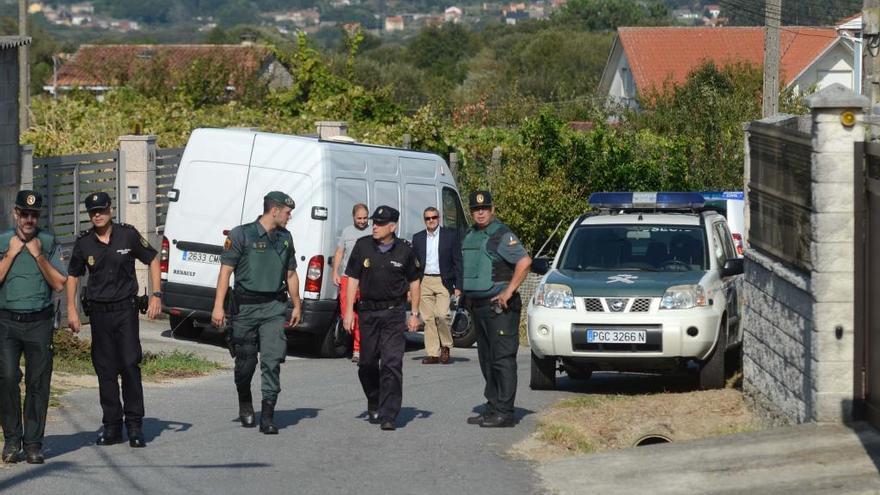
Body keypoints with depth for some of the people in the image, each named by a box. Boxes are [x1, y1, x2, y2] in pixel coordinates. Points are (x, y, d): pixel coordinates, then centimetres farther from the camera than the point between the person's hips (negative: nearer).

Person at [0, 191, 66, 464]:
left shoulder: (48, 242, 8)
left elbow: (60, 284, 2)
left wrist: (39, 256, -6)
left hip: (39, 322, 1)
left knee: (38, 382, -1)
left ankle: (33, 443, 5)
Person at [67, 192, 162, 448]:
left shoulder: (128, 235, -1)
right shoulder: (84, 243, 4)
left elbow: (153, 260, 8)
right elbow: (72, 276, 15)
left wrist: (156, 295, 1)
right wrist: (72, 309, 7)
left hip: (126, 309, -2)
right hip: (98, 311, 2)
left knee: (130, 364, -9)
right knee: (105, 369, 4)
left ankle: (135, 424, -3)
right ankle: (112, 425, 11)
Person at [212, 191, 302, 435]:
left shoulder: (285, 238, 13)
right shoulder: (242, 235, -4)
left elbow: (290, 274, 23)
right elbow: (226, 271, -6)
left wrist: (297, 305, 22)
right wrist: (218, 306, -12)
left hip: (274, 307, 3)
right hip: (245, 307, -3)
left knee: (272, 359, -10)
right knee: (245, 361, 5)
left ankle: (268, 416, -10)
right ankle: (245, 404, 32)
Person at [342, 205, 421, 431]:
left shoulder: (404, 250, -1)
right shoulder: (363, 246, 1)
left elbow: (414, 282, 9)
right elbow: (353, 279, 4)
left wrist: (415, 314, 6)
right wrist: (349, 311, -3)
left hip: (394, 313, -2)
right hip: (368, 312, 2)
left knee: (392, 364, -11)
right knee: (367, 364, 10)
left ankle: (388, 416, -13)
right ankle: (374, 406, 32)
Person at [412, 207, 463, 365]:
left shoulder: (451, 235, 2)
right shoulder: (418, 238, 11)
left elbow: (457, 262, 2)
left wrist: (458, 286, -4)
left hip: (443, 281, -3)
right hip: (424, 282, 3)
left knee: (441, 316, -15)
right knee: (428, 319, 1)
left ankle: (445, 346, 7)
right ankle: (432, 353, 4)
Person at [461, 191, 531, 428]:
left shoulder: (501, 235, -11)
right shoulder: (469, 236, 15)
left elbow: (524, 262, -21)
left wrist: (508, 292, -21)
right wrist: (467, 294, 17)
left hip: (499, 306, -9)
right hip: (478, 306, 9)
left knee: (502, 359, -9)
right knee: (487, 360, 12)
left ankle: (504, 412, -10)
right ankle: (492, 407, 18)